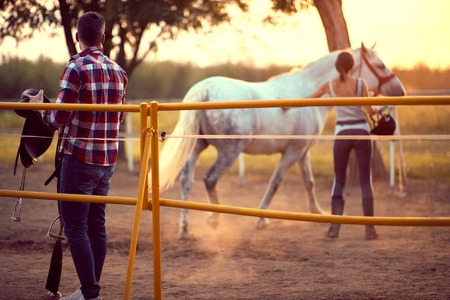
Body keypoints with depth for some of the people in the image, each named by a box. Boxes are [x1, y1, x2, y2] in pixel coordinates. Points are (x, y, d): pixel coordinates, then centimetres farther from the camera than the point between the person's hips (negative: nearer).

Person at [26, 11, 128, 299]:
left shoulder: (76, 69, -13)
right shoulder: (118, 71, 8)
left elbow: (58, 118, -15)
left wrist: (39, 106, 5)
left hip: (80, 158, -7)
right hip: (107, 160, 7)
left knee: (75, 226, -2)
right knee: (96, 224, 13)